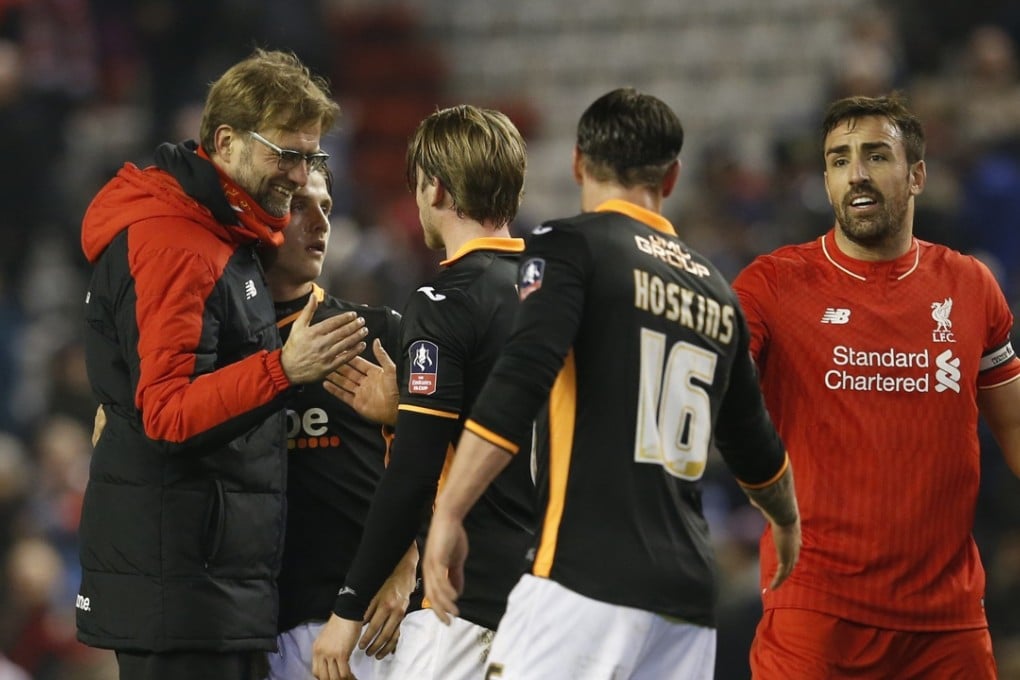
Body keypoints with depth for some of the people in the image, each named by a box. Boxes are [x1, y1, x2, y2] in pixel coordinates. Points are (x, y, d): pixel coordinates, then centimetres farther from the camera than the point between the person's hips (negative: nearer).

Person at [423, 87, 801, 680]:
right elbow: (755, 447, 31)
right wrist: (788, 522, 51)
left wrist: (448, 514, -15)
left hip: (587, 576, -7)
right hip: (689, 593, 7)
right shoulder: (716, 288, 19)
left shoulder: (571, 246, 0)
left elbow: (518, 386, -15)